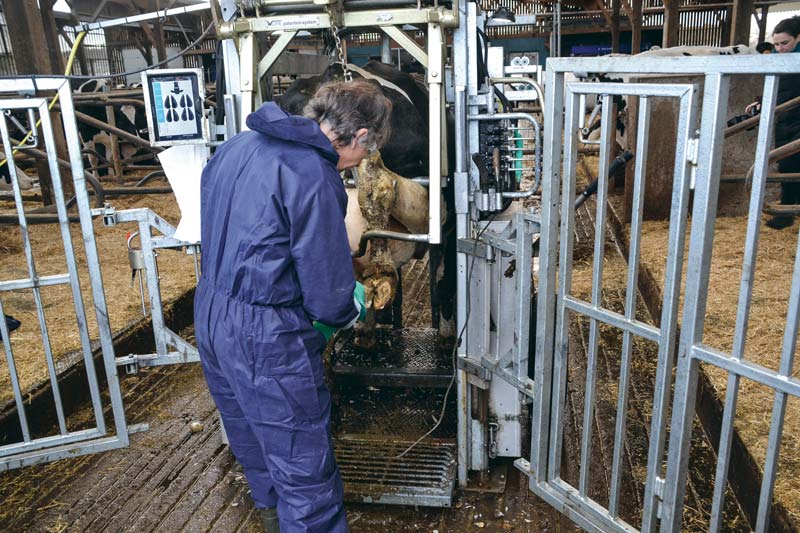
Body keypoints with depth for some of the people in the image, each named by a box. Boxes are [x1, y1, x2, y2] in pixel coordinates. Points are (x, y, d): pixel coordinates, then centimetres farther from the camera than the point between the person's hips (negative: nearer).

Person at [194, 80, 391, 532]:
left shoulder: (237, 146, 5)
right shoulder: (314, 177, -22)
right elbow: (329, 295, -20)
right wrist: (351, 312, 2)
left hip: (211, 314, 10)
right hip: (268, 341, -10)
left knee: (252, 441, 28)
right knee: (306, 467, 4)